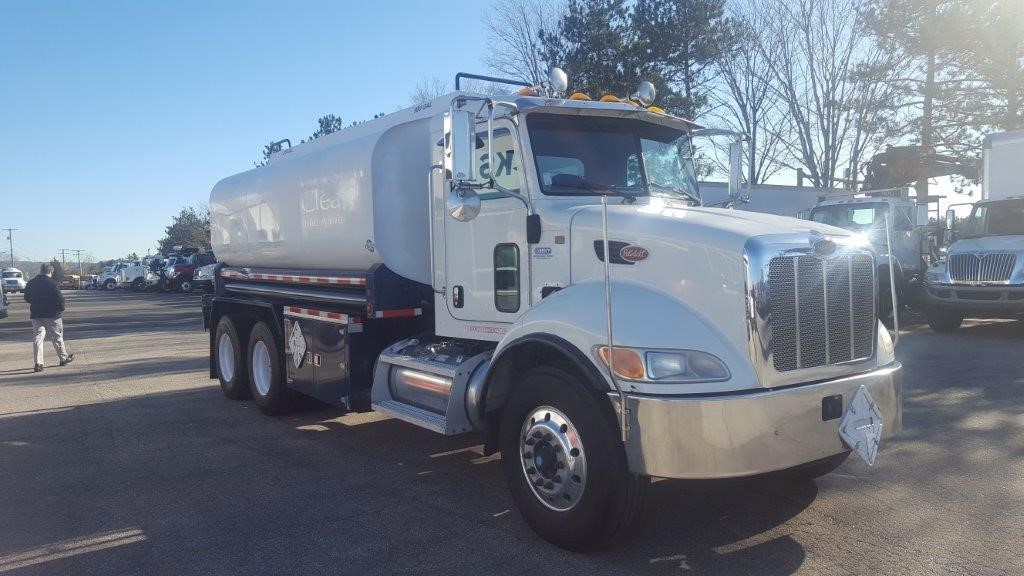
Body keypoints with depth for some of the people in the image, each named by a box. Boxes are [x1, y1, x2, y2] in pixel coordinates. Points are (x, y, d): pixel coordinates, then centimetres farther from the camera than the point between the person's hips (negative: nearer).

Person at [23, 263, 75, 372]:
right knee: (57, 337, 10)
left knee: (38, 338, 3)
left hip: (36, 315, 4)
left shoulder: (30, 283, 3)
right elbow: (60, 299, -16)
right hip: (52, 315, -4)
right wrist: (61, 309, 2)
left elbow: (27, 298, 13)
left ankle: (38, 363, -5)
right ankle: (64, 358, 23)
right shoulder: (52, 284, -14)